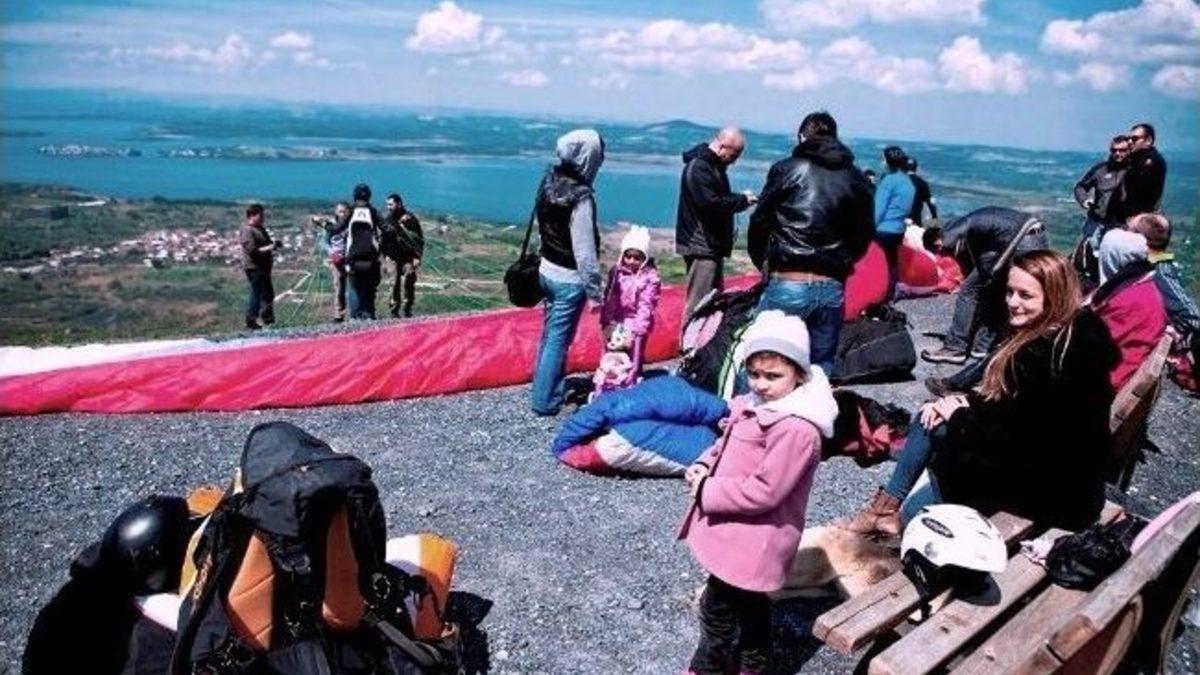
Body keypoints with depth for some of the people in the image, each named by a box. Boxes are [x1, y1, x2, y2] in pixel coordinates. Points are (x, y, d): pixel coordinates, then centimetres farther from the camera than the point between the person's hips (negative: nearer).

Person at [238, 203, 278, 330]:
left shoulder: (260, 228, 14)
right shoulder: (247, 231, -15)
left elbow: (265, 243, 27)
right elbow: (252, 250, -23)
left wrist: (273, 244, 7)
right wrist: (269, 248, -23)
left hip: (263, 267, 10)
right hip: (254, 268, -10)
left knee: (268, 294, 16)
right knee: (256, 293, -4)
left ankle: (268, 319, 28)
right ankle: (251, 321, 5)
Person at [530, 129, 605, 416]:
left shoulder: (548, 180, -1)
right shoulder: (580, 197, -24)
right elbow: (585, 251, -22)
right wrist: (594, 290, -14)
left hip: (547, 269, 8)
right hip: (569, 279, -8)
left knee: (550, 333, 21)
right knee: (559, 339, 3)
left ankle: (545, 387, 36)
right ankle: (545, 400, 13)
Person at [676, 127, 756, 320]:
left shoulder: (713, 165, 17)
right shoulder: (699, 167, -16)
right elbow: (710, 204, -24)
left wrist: (742, 200, 10)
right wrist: (742, 200, -15)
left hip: (712, 245, 11)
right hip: (701, 246, -11)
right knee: (698, 301, -10)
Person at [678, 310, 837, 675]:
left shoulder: (796, 429, -27)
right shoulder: (754, 405, 2)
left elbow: (763, 491, -28)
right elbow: (727, 445, 17)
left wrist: (706, 491, -19)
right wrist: (703, 466, -3)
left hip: (751, 538, -9)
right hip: (743, 533, 9)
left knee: (718, 608, 6)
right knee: (749, 603, 27)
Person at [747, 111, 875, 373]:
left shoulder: (787, 170, 1)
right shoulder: (856, 180, 10)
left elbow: (759, 224, 3)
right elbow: (864, 235, 13)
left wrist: (764, 265, 15)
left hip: (787, 286, -4)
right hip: (832, 290, 4)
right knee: (821, 369, 14)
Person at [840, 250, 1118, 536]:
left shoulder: (1068, 349, -23)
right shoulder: (1033, 335, 7)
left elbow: (1025, 430, -25)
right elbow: (1001, 397, 12)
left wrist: (962, 416, -13)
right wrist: (964, 402, -6)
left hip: (1061, 488, -9)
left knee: (951, 452, -18)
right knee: (931, 418, 2)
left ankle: (904, 520, 4)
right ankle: (885, 506, 4)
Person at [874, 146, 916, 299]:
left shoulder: (890, 179, -13)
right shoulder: (908, 181, 11)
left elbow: (879, 208, -13)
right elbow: (907, 208, 16)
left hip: (884, 229, -8)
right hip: (899, 229, 8)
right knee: (893, 261, 13)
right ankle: (891, 293, 19)